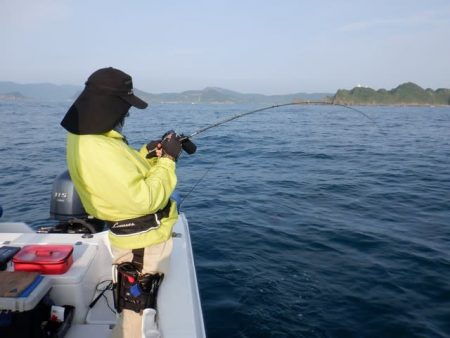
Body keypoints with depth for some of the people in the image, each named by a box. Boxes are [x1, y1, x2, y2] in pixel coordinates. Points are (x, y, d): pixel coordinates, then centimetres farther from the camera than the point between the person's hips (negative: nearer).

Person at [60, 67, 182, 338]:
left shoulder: (88, 137, 3)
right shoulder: (97, 151, -30)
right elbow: (144, 200, -29)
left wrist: (148, 153, 1)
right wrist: (167, 159, -18)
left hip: (139, 236, 10)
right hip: (142, 243, -10)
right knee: (136, 309, 10)